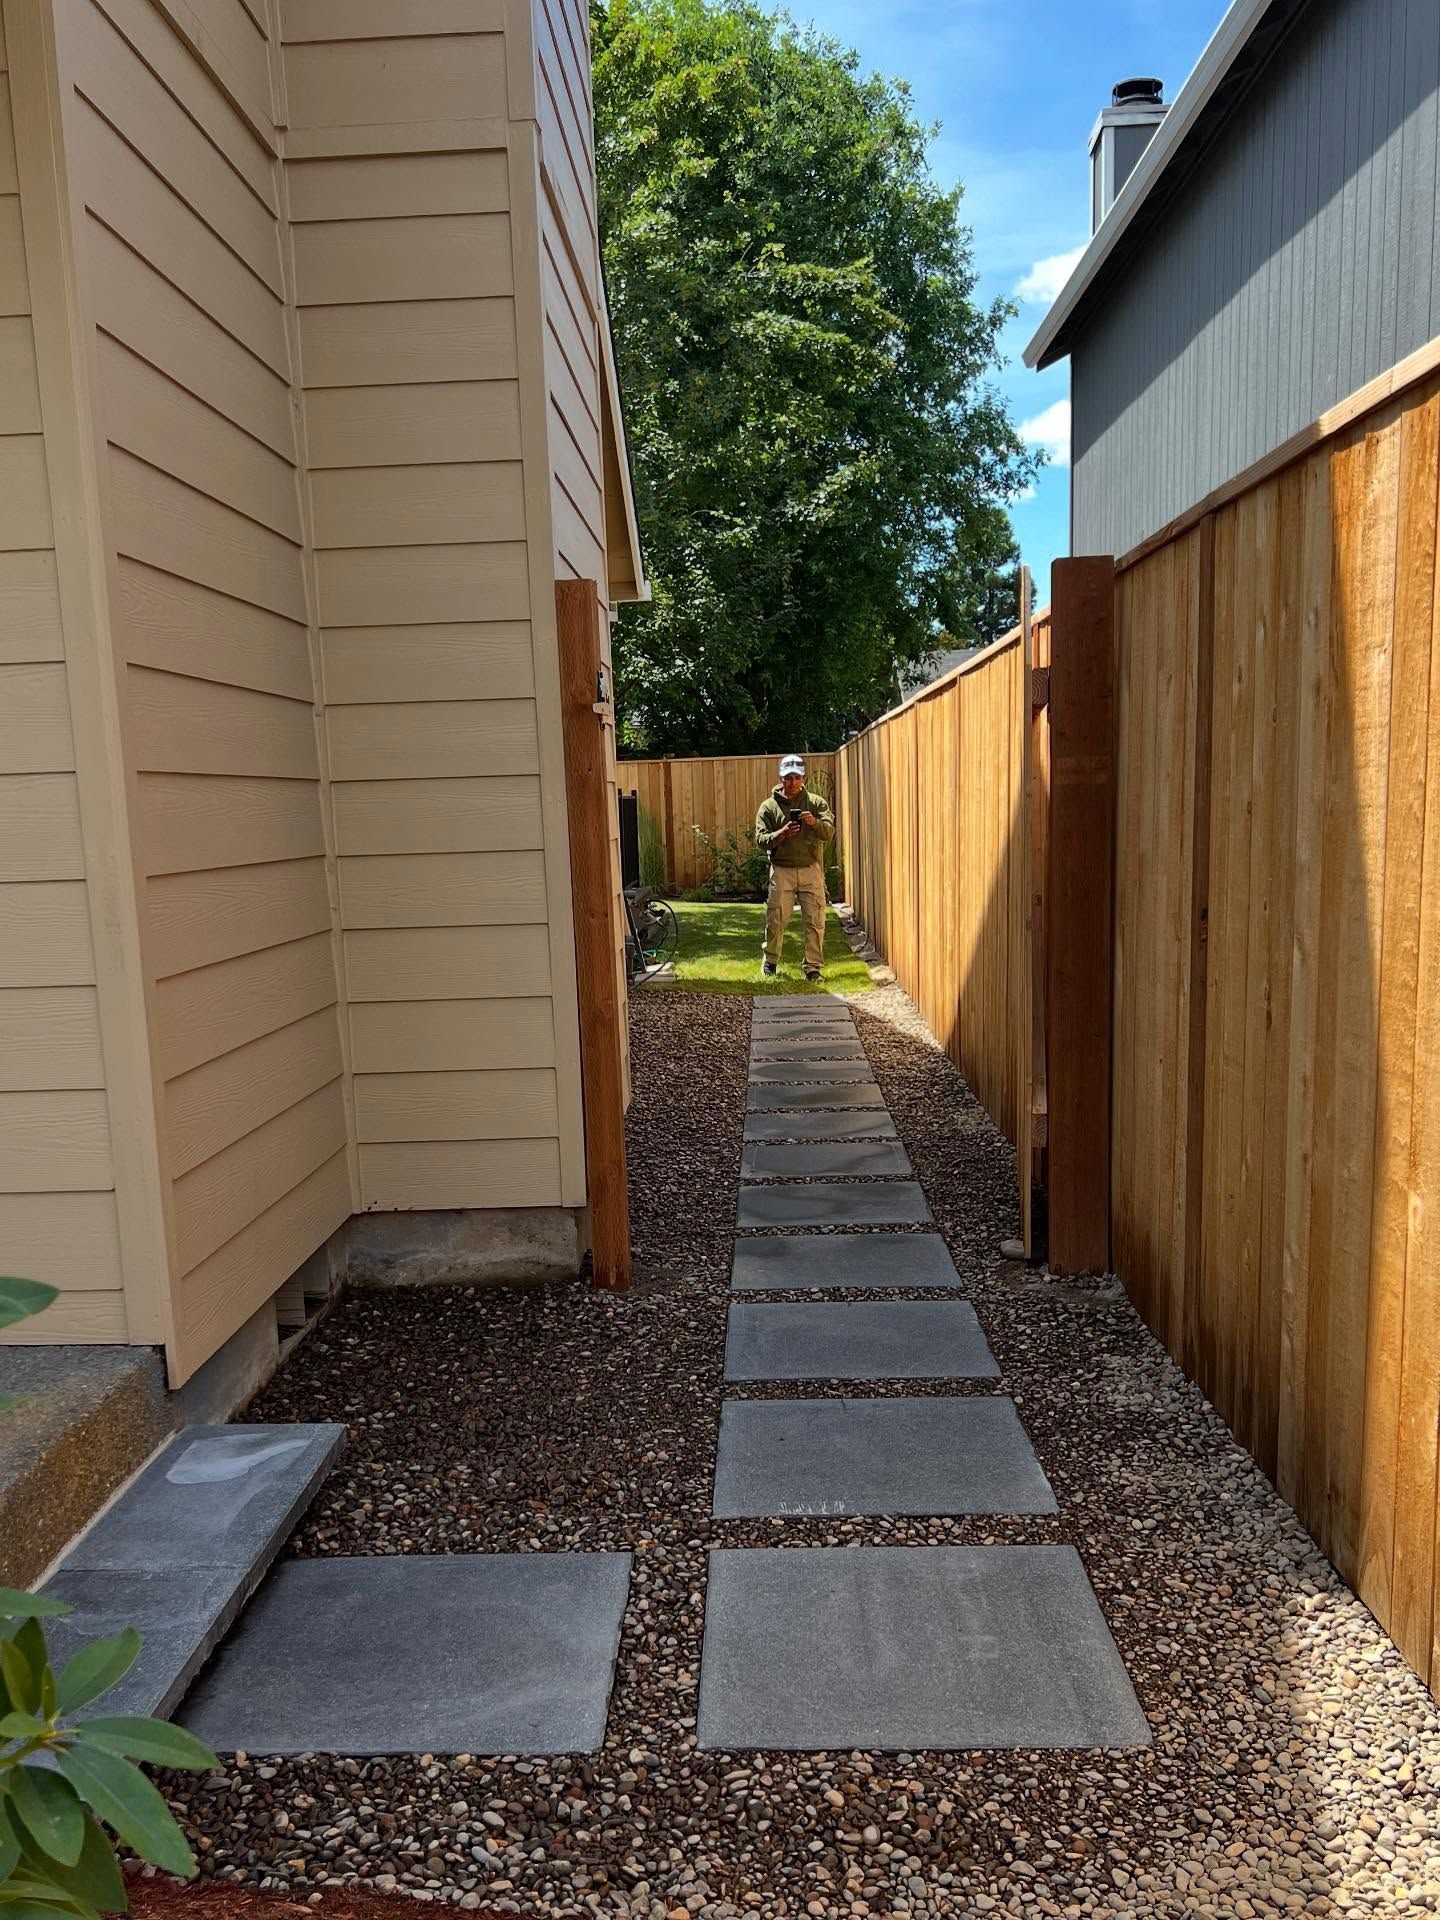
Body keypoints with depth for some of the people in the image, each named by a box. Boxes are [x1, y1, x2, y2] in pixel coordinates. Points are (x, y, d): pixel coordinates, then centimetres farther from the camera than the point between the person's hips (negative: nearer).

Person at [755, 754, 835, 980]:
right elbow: (761, 839, -4)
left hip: (811, 869, 1)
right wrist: (781, 833, -22)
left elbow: (829, 832, -6)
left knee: (815, 921, -1)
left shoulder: (816, 802, 6)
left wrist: (815, 823, -27)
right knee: (775, 920, 3)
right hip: (781, 870, -1)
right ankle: (770, 961, 24)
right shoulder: (768, 806, 5)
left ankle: (812, 967, 9)